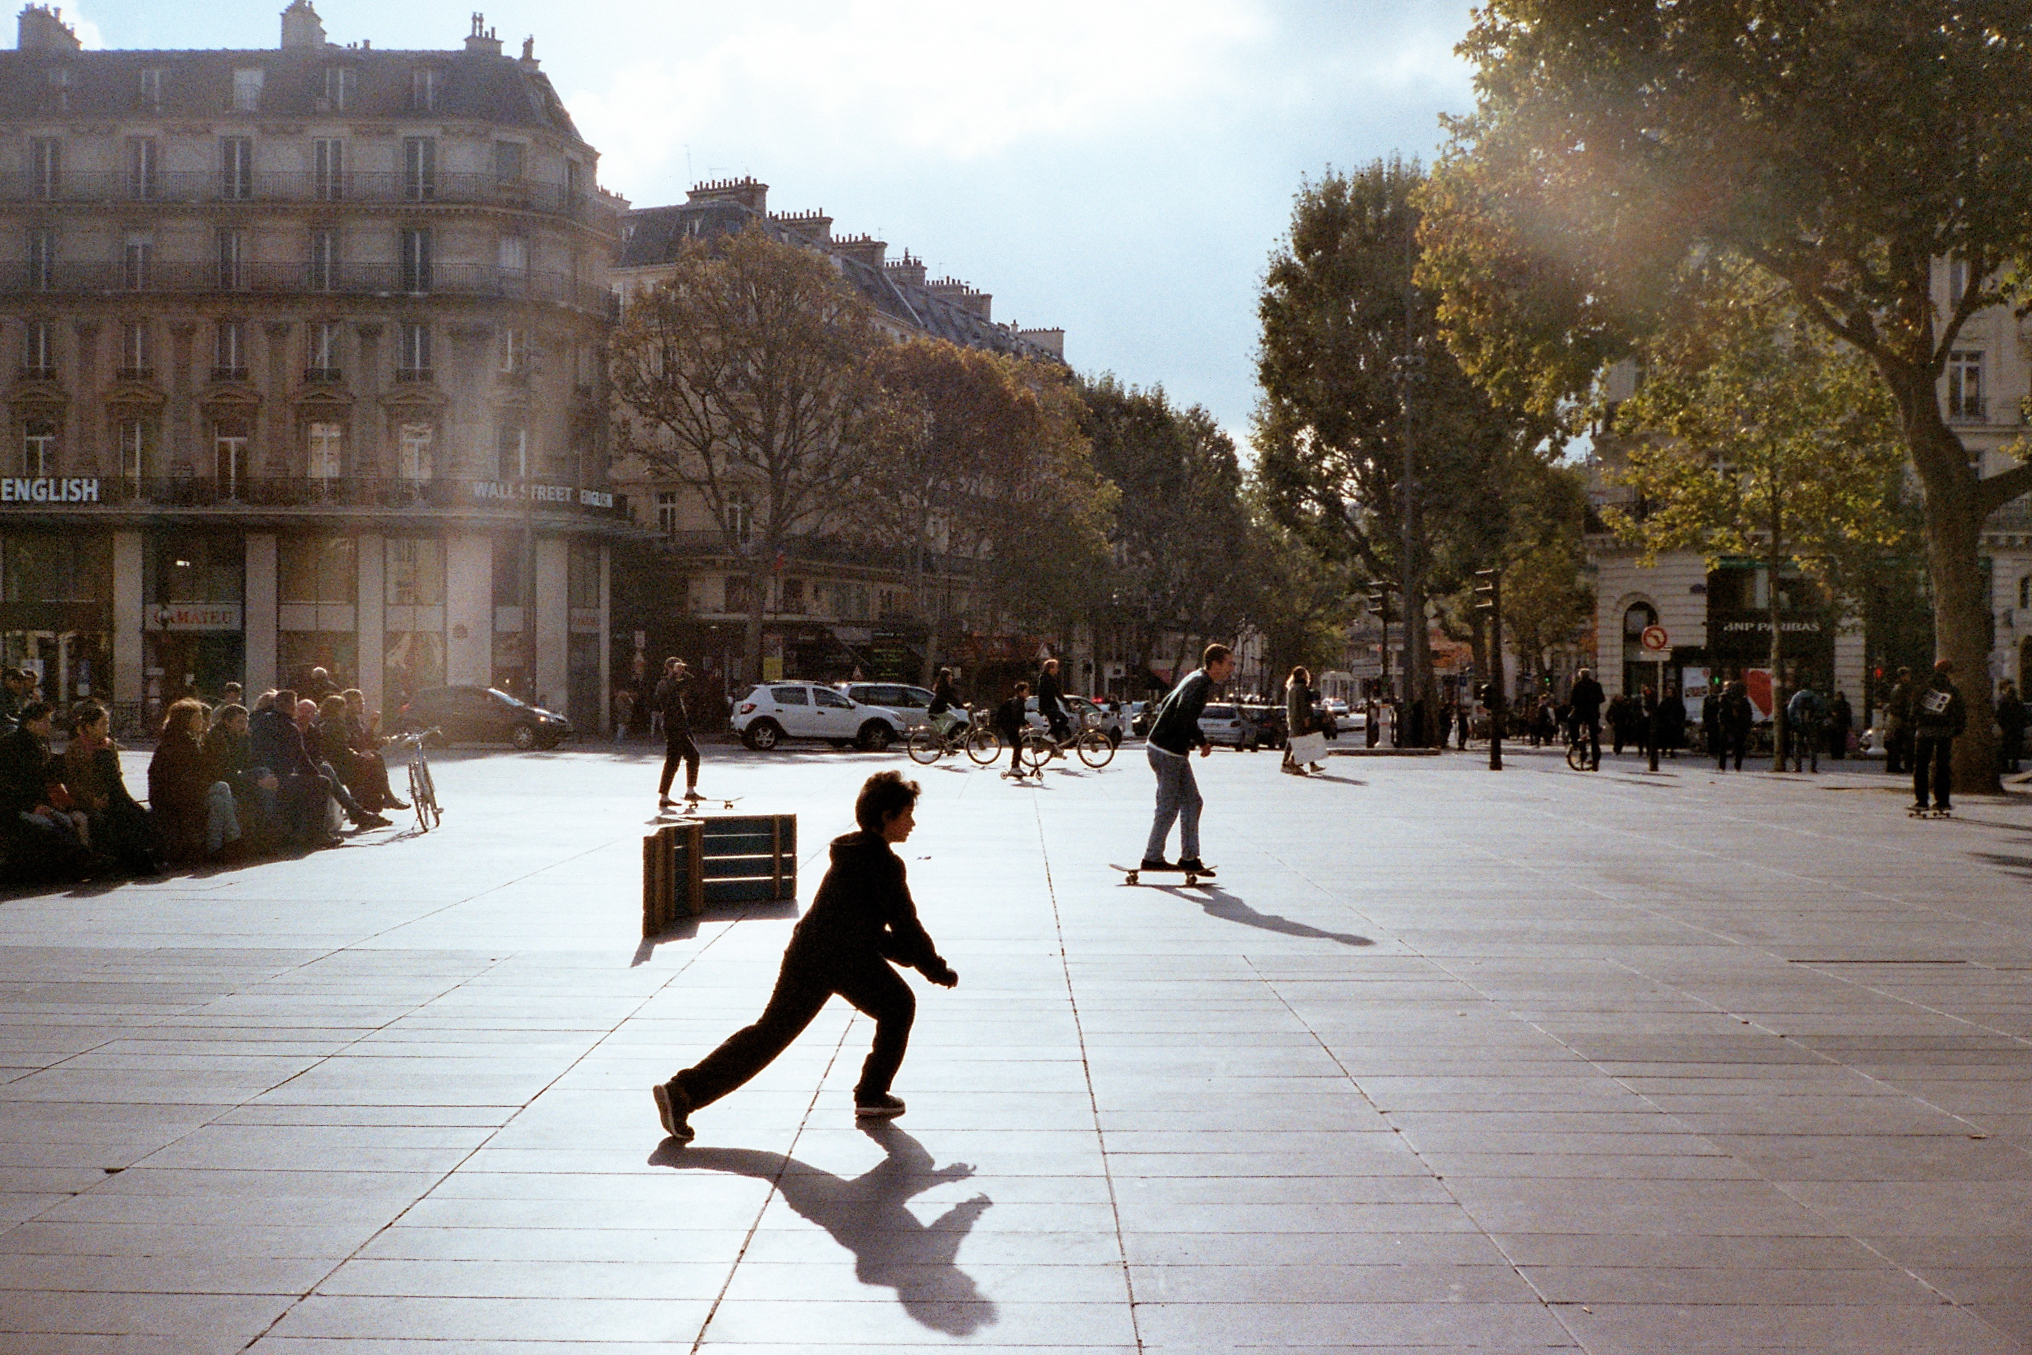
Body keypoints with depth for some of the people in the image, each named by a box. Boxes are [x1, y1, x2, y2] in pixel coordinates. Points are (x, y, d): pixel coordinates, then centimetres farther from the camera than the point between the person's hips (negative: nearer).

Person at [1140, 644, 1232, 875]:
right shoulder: (1199, 684, -18)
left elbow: (1166, 706, 22)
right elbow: (1184, 719, -30)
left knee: (1192, 802, 10)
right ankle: (1152, 858, 5)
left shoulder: (1197, 680, 13)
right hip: (1166, 752, -10)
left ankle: (1189, 857, 12)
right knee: (1168, 807, -3)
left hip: (1175, 753, 10)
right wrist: (1202, 741, -19)